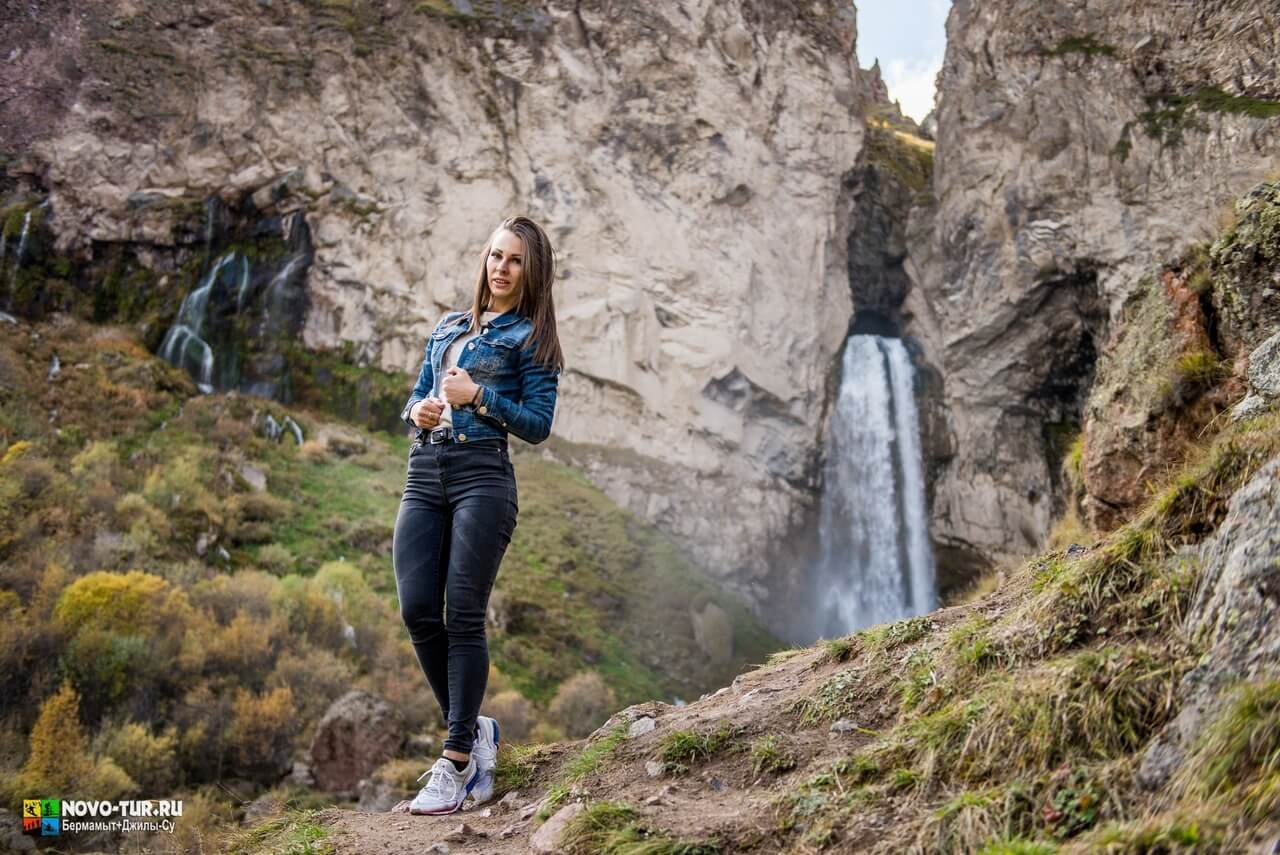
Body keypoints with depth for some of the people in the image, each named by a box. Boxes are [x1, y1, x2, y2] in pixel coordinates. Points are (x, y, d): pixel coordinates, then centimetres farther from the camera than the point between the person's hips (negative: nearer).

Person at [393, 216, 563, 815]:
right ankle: (472, 729, 16)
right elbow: (417, 393, 23)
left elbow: (538, 424, -2)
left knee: (464, 617, -6)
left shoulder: (529, 337, 5)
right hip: (425, 474, 5)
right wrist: (417, 411, 0)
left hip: (483, 476, -5)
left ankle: (456, 762, 1)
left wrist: (478, 397, -13)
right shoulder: (448, 327, 22)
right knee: (417, 611, -3)